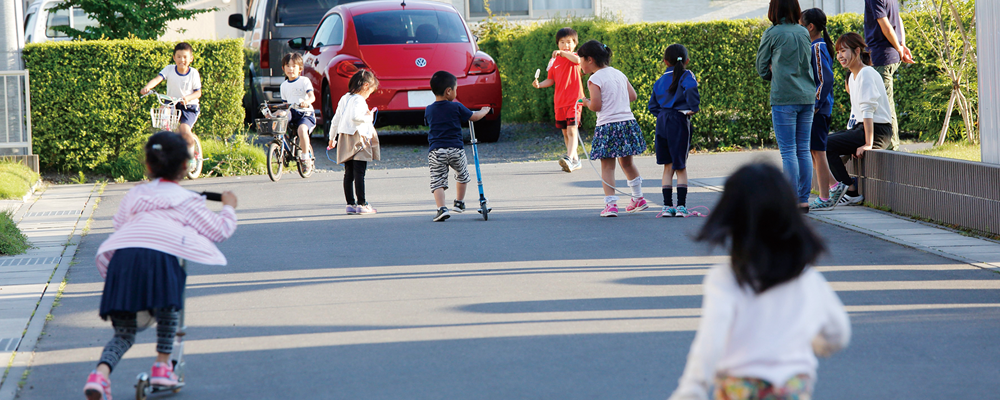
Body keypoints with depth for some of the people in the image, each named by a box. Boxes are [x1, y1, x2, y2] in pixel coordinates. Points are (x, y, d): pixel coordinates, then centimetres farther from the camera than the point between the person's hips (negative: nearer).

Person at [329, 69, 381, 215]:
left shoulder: (344, 99, 15)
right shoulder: (359, 100, -11)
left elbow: (335, 120, 20)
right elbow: (355, 117, -28)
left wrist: (332, 138, 28)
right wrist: (369, 117, -12)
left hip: (344, 140, 8)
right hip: (358, 140, -8)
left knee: (348, 174, 9)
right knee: (359, 173, -8)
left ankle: (350, 204, 10)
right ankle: (362, 204, -9)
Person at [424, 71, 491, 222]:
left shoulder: (428, 110, 5)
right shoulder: (456, 107, -4)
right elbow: (474, 117, 8)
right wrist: (484, 111, 30)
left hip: (435, 151, 1)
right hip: (455, 149, -1)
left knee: (437, 181, -1)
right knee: (462, 175, 25)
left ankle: (441, 208, -19)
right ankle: (459, 202, 34)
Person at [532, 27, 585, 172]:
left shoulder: (573, 57, -3)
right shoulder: (554, 61, 11)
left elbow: (577, 60, -29)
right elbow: (551, 80, 13)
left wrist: (562, 53, -28)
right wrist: (539, 84, -4)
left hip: (574, 100, -6)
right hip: (560, 101, 6)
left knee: (572, 130, -18)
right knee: (565, 132, 12)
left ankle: (569, 159, -29)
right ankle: (575, 160, 24)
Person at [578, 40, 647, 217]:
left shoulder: (595, 79, -10)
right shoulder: (619, 74, 11)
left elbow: (596, 106, -14)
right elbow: (633, 96, 13)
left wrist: (586, 102, 6)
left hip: (607, 126, -7)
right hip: (628, 122, 7)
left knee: (607, 166, -1)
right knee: (627, 163, 21)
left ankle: (611, 203, -8)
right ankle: (638, 198, 30)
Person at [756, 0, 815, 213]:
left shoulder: (772, 33, -5)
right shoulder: (804, 33, 9)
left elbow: (762, 68, 3)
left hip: (783, 97, -5)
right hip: (807, 96, 5)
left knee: (788, 151, -4)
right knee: (803, 150, 9)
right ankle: (804, 199, 9)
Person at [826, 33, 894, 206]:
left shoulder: (866, 74, -15)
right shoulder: (853, 76, 16)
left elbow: (868, 110, -20)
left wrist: (868, 144, -24)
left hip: (878, 130, -10)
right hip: (860, 127, 10)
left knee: (826, 146, -19)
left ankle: (853, 193, -11)